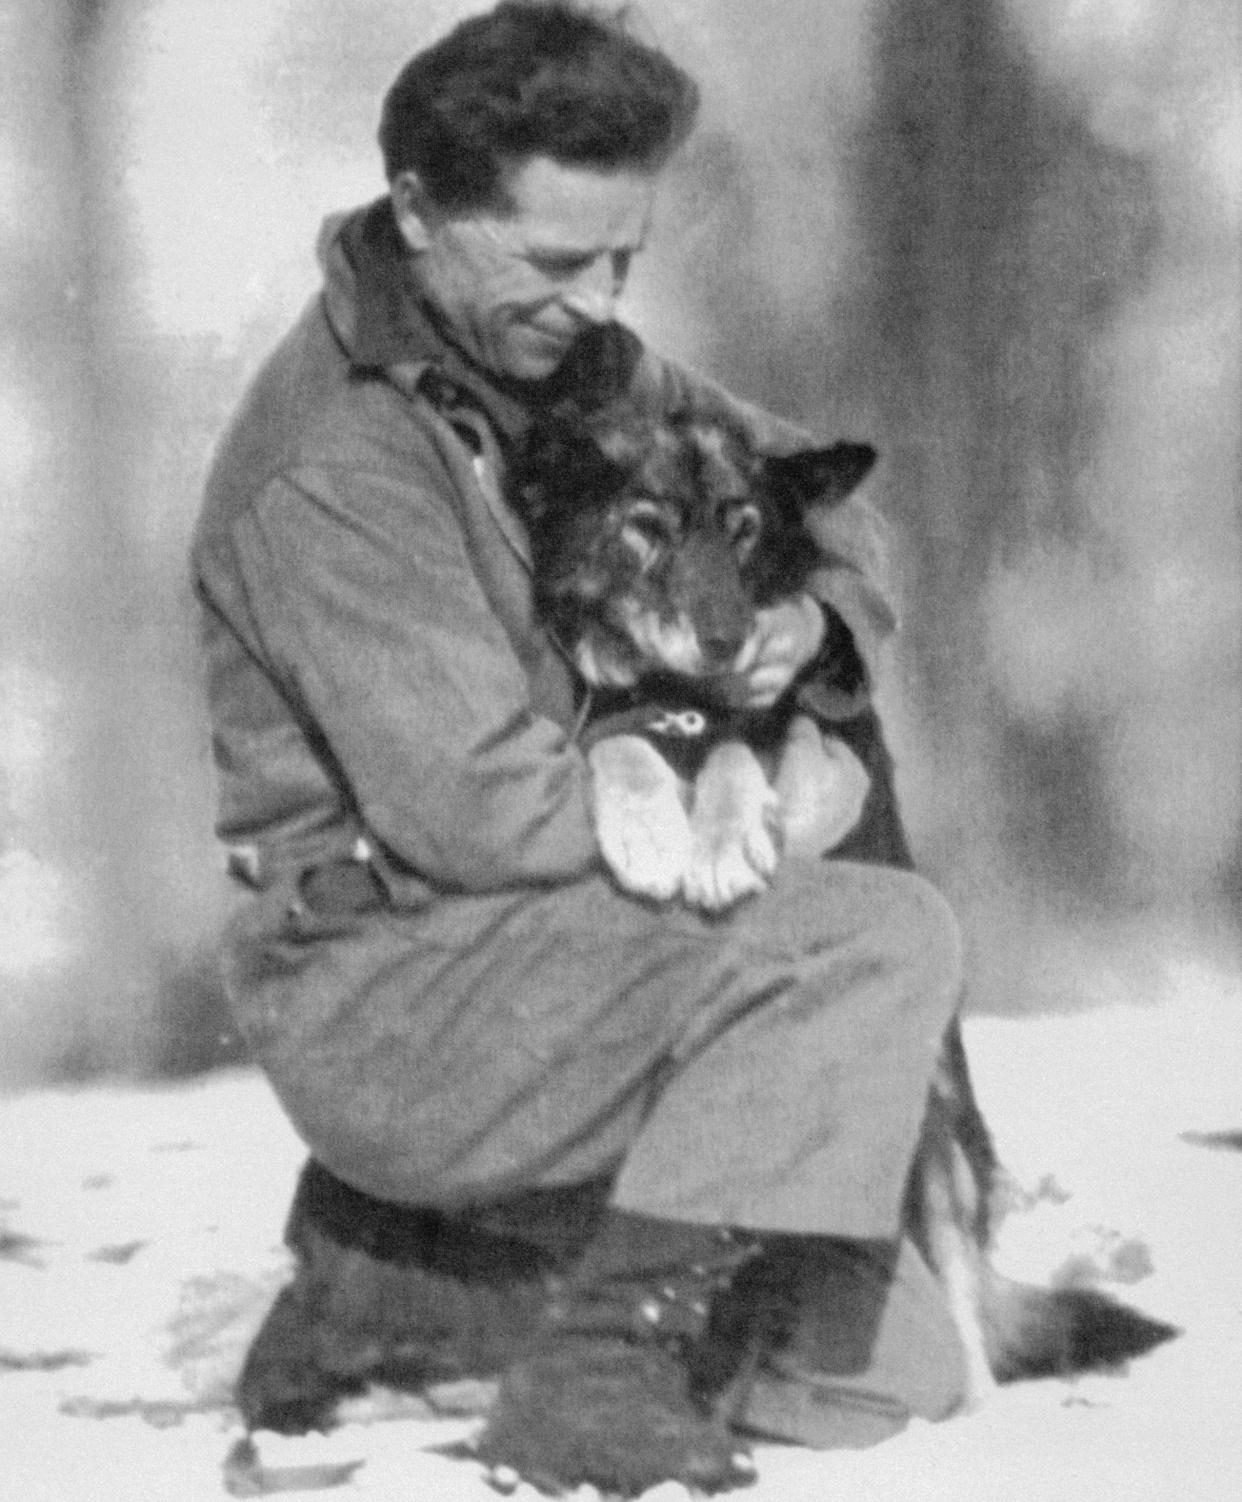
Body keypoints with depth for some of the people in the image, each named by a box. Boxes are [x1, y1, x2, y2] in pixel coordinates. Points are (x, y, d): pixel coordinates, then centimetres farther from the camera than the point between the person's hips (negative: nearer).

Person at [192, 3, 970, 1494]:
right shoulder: (334, 470, -21)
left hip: (541, 964, 9)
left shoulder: (557, 350, 7)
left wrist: (811, 625, -12)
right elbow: (487, 812, -24)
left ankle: (388, 1273, 15)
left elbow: (811, 493, 12)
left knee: (887, 1371, 6)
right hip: (387, 996, -9)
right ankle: (594, 1370, -17)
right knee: (879, 940, -26)